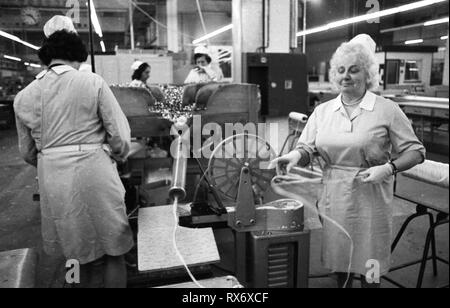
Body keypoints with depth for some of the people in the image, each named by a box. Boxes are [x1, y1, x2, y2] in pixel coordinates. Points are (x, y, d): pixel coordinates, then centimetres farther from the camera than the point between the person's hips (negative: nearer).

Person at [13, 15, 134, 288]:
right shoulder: (93, 82, -7)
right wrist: (116, 155, 12)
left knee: (80, 252, 23)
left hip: (52, 182, 4)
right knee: (113, 250, 13)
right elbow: (121, 136, -9)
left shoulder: (24, 96, 5)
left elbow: (27, 153, 13)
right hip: (95, 174, -4)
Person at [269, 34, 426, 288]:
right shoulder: (323, 111, 5)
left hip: (370, 198, -3)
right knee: (339, 258, 17)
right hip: (334, 198, 3)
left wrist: (388, 168, -19)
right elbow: (308, 149, 4)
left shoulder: (387, 110, -5)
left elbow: (415, 151, -3)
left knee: (368, 266, 10)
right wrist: (296, 156, -18)